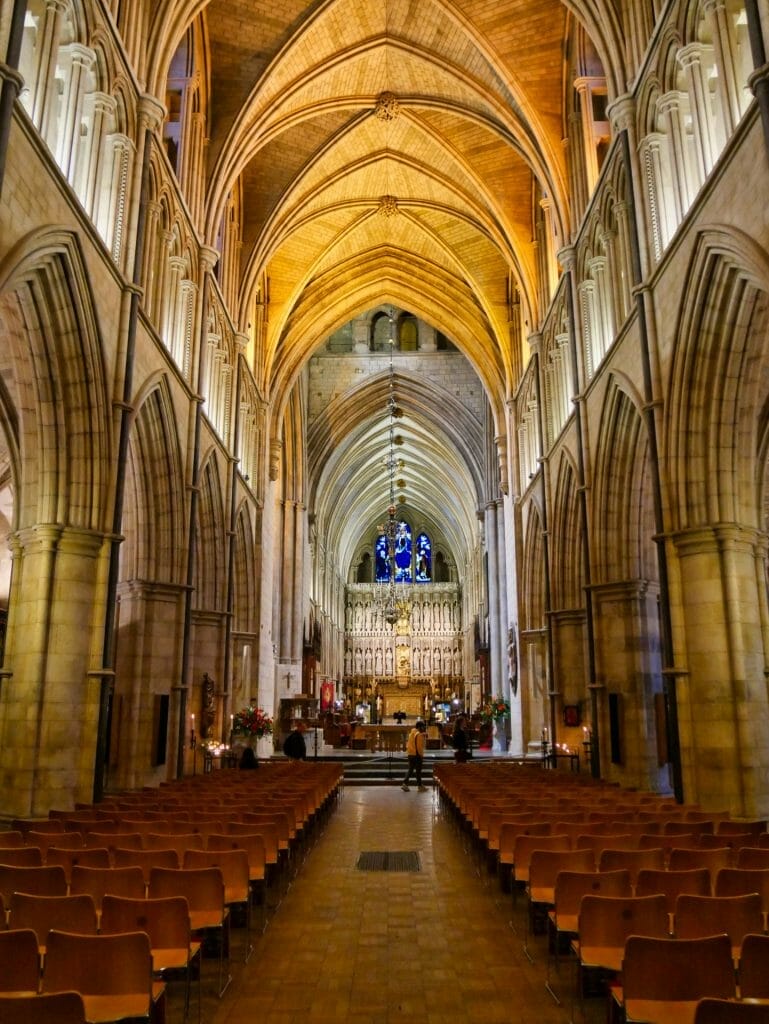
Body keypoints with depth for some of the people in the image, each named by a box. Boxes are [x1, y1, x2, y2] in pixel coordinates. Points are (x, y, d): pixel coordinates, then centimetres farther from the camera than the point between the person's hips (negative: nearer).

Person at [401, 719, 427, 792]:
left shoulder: (412, 733, 12)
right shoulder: (419, 734, -15)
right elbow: (419, 746, -19)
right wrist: (421, 755, -9)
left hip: (410, 754, 8)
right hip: (417, 754, -8)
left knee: (410, 769, 13)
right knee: (418, 770, 2)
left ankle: (405, 784, 6)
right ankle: (420, 786, 10)